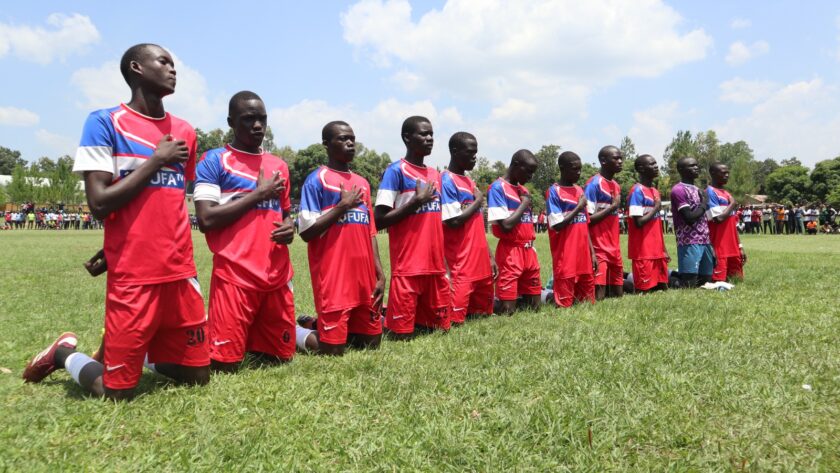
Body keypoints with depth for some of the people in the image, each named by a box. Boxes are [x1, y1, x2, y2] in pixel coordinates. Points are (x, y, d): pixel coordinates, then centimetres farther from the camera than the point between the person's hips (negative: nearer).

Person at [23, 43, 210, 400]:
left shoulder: (184, 132, 11)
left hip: (180, 272, 5)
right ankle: (64, 355, 28)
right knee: (117, 392, 1)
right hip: (132, 276, -5)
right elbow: (100, 204, -13)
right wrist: (156, 160, -11)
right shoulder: (105, 123, -5)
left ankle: (145, 354, 32)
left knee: (198, 377, 8)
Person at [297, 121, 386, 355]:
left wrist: (379, 274, 9)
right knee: (333, 349, -4)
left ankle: (319, 326, 26)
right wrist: (342, 206, -13)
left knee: (372, 343, 12)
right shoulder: (316, 180, -4)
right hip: (333, 280, -6)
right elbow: (307, 232, -10)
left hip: (364, 278, 7)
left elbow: (370, 232, 15)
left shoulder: (362, 183, 15)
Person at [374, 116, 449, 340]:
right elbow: (379, 221, -13)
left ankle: (390, 314, 30)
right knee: (402, 333, -3)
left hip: (435, 265, 7)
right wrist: (417, 201, -16)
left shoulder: (435, 174, 14)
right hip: (407, 268, -7)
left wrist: (442, 261, 13)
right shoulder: (396, 171, -7)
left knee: (439, 326, 13)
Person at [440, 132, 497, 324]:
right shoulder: (447, 181, -10)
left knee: (482, 313, 17)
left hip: (480, 263, 9)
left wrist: (489, 257, 17)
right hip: (460, 266, -9)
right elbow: (453, 222, -20)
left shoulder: (470, 182, 17)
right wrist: (477, 202, -6)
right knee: (456, 319, -6)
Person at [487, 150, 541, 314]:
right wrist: (524, 204, -8)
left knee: (534, 306, 14)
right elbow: (506, 225, -20)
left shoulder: (523, 190, 14)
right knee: (508, 310, -7)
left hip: (529, 251, 8)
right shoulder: (498, 188, -11)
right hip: (510, 253, -8)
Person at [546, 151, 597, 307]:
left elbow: (585, 225, 16)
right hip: (565, 259, -7)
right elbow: (557, 225, -15)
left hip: (584, 256, 7)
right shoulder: (554, 192, -7)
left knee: (588, 301, 13)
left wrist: (592, 253, 12)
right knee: (565, 303, -1)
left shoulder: (580, 190, 14)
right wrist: (579, 207, -9)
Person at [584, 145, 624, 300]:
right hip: (599, 250, -8)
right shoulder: (594, 184, -10)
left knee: (618, 295, 10)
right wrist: (612, 207, -14)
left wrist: (617, 249, 15)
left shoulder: (617, 186, 15)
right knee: (598, 297, -10)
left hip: (614, 250, 8)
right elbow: (587, 219, -15)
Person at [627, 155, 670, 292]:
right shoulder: (637, 191, -12)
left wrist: (663, 249, 15)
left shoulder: (655, 191, 14)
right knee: (644, 290, -4)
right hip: (643, 252, -8)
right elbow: (639, 222, -19)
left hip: (657, 251, 8)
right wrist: (656, 208, -8)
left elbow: (658, 223, 17)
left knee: (662, 287, 11)